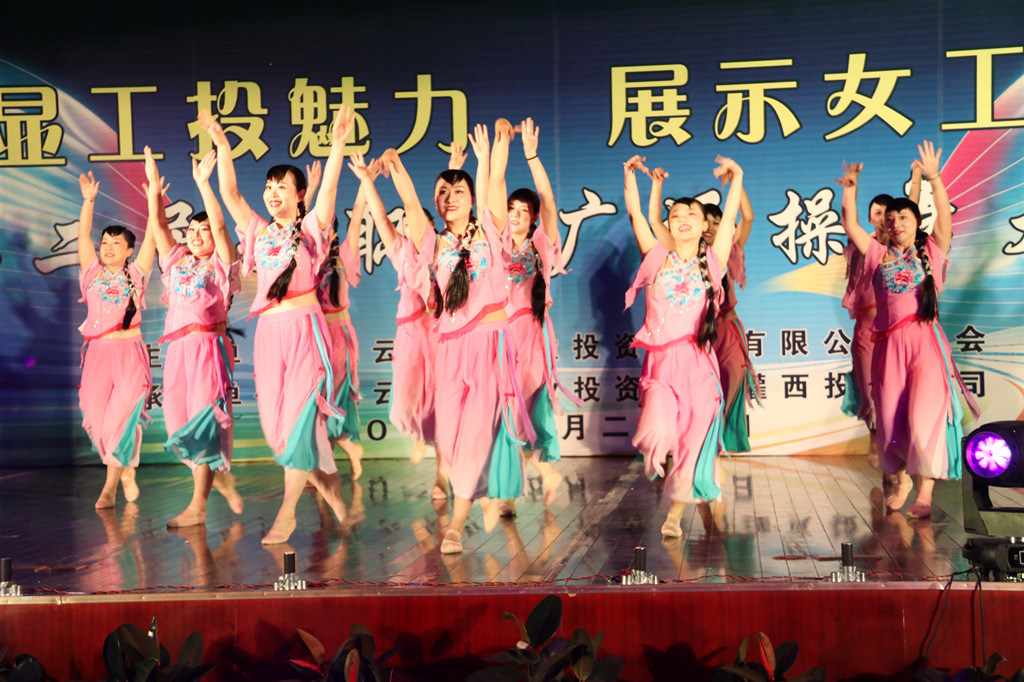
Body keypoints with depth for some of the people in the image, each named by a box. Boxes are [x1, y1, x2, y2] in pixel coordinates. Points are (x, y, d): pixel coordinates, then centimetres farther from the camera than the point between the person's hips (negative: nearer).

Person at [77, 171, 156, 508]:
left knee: (122, 412, -10)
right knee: (96, 414, -6)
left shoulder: (136, 273, 6)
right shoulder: (93, 271, 12)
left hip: (129, 351, -2)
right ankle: (126, 471, 15)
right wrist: (88, 201, 0)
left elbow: (152, 237, 0)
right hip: (98, 352, 3)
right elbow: (83, 235, 7)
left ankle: (110, 483, 3)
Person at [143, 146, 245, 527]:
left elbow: (220, 225, -7)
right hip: (178, 350, 6)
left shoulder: (221, 264, 5)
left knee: (203, 421, -9)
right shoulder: (176, 262, 19)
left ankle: (198, 506, -7)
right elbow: (158, 225, 17)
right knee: (180, 422, 3)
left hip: (209, 346, -6)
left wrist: (203, 183, -9)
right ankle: (221, 478, 23)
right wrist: (154, 187, 11)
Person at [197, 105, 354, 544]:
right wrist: (221, 146, 1)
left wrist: (338, 145, -20)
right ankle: (326, 479, 25)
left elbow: (328, 189, -10)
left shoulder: (311, 228, 4)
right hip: (268, 331, 5)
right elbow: (229, 193, 8)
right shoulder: (259, 231, 15)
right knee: (274, 420, 5)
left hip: (304, 327, -5)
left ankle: (287, 512, 0)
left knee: (298, 415, -7)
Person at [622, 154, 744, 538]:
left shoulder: (712, 261, 9)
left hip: (696, 361, 1)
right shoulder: (657, 258, 9)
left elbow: (730, 217, 9)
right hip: (660, 361, -1)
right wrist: (631, 175, 7)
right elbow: (635, 214, 6)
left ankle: (675, 513, 17)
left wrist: (736, 177, 14)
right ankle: (661, 460, 14)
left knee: (693, 437, 1)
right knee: (658, 433, -21)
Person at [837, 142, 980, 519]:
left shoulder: (931, 251, 8)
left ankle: (925, 489, -3)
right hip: (889, 343, 3)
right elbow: (850, 226, 7)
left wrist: (934, 179, -16)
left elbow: (944, 219, -6)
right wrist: (849, 190, -3)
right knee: (890, 418, 5)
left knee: (924, 415, -13)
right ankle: (899, 479, 25)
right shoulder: (878, 254, 14)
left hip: (925, 339, -3)